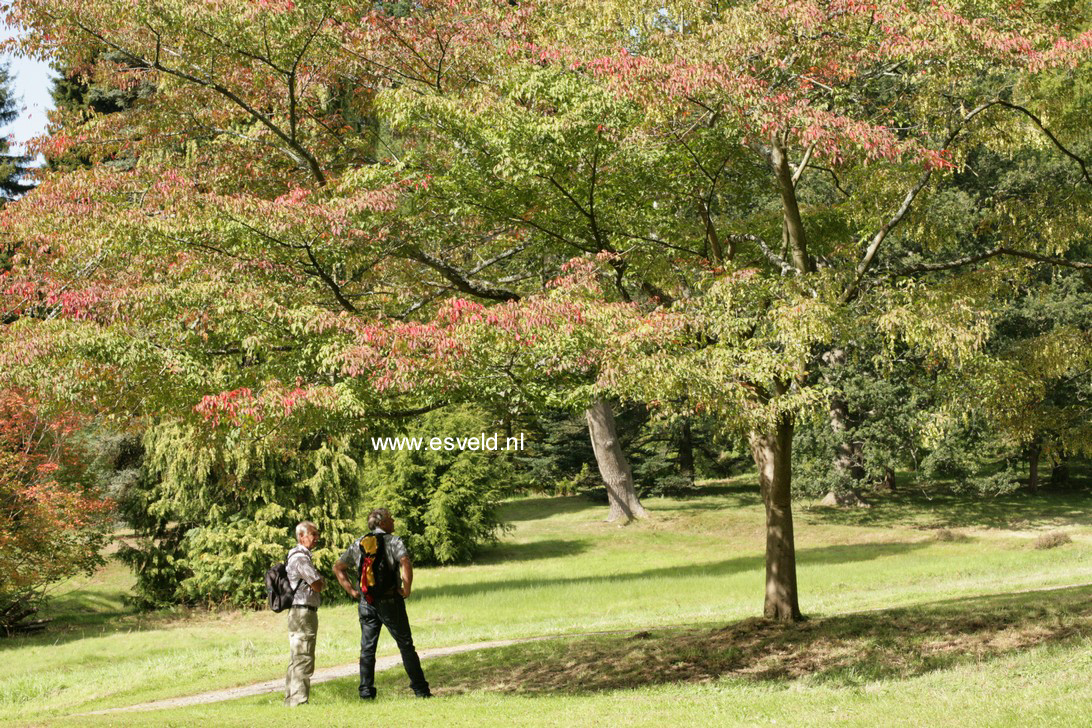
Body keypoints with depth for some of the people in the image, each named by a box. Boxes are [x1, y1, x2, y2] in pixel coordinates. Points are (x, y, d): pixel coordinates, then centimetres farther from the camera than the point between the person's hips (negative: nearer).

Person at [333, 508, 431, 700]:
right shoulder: (393, 541, -6)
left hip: (366, 602, 4)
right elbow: (405, 563, -24)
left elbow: (338, 567, 14)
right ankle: (420, 689, 7)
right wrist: (407, 589, -14)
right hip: (389, 600, -4)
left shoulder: (358, 544, 10)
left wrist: (351, 590, 12)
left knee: (367, 648, 9)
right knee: (406, 646, 5)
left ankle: (366, 691, 6)